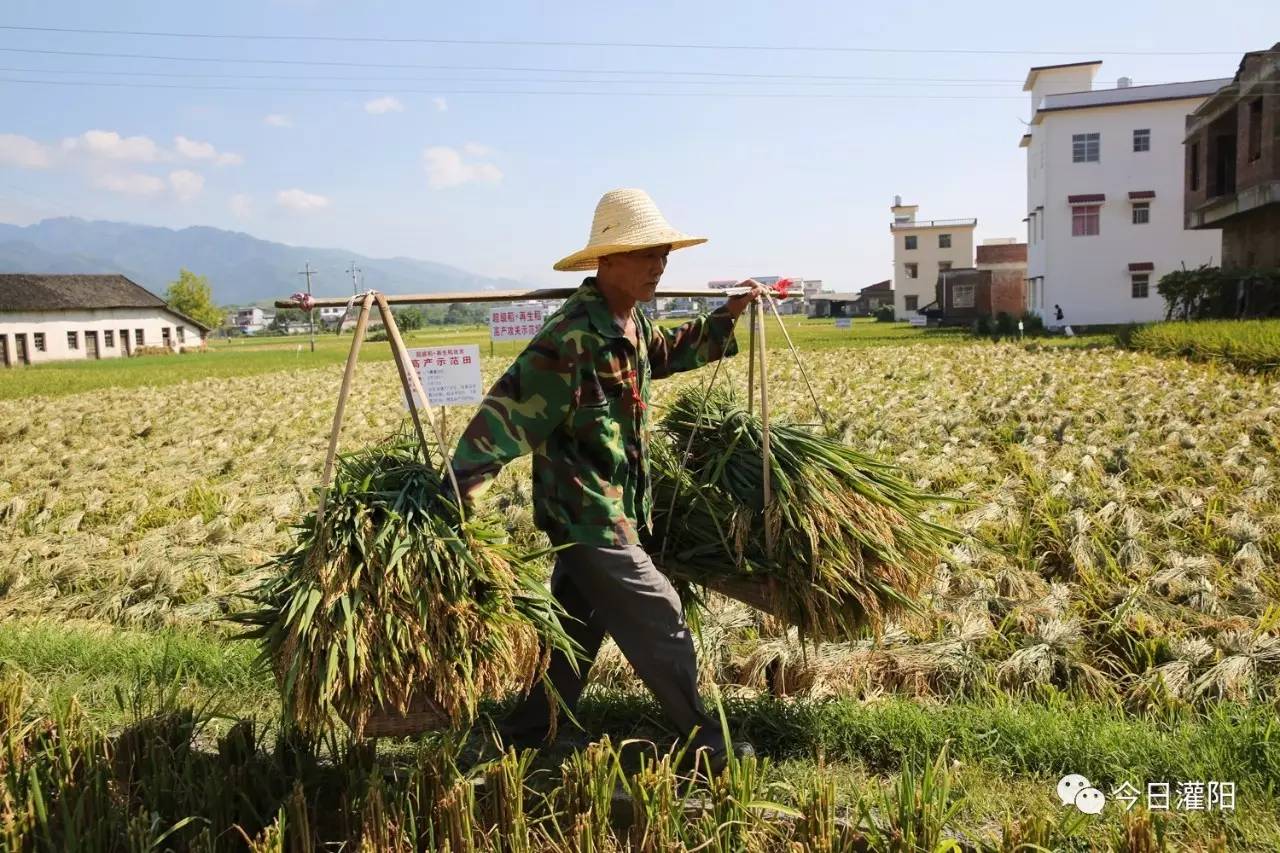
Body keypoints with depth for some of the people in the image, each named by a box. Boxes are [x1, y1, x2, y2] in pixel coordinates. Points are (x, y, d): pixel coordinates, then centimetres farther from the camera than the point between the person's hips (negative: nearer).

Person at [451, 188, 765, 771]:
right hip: (586, 512, -10)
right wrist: (459, 492, -32)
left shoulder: (631, 324, 6)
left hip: (603, 509, 10)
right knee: (660, 620, -1)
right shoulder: (572, 338, -24)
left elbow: (669, 353, 29)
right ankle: (703, 744, 16)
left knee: (577, 628, 19)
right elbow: (507, 414, -28)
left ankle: (524, 736, 34)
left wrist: (726, 317, 21)